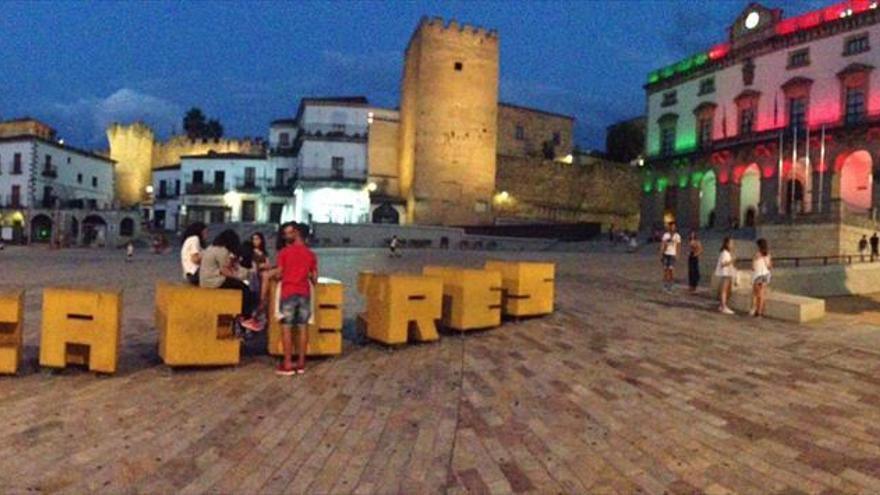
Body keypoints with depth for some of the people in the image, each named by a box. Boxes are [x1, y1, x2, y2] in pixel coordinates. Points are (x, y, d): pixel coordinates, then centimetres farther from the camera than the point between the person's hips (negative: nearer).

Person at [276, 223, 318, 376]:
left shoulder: (284, 252, -4)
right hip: (304, 293, 4)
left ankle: (287, 364, 1)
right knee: (303, 328, 7)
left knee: (287, 328, 1)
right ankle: (301, 363, 11)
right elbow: (314, 279, 7)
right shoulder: (310, 254, 6)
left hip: (288, 293, -3)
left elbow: (279, 274, -2)